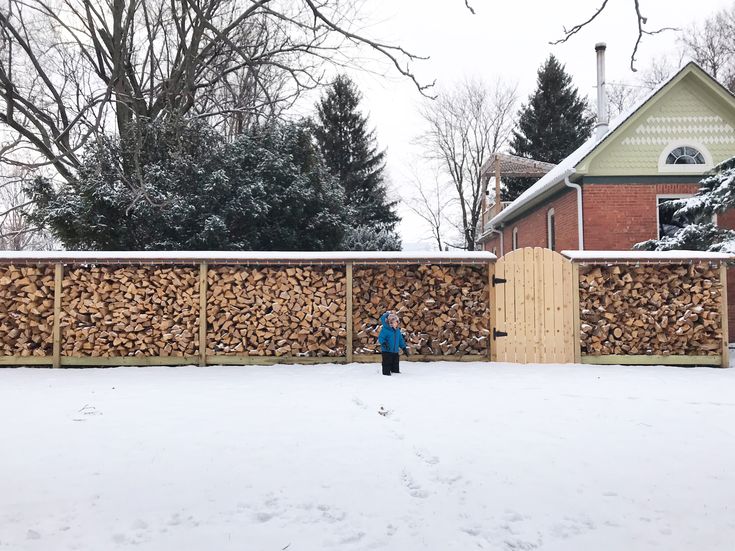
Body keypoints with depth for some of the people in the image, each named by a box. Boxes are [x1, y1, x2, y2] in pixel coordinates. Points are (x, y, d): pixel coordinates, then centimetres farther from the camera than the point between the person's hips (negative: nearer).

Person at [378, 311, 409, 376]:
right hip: (387, 351, -7)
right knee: (387, 363, -4)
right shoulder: (385, 330, -14)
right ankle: (386, 373, 5)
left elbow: (401, 340, 18)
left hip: (395, 351, 7)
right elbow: (380, 338, -18)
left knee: (395, 363, 17)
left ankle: (395, 371, 30)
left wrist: (404, 348, 17)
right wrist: (384, 343, -36)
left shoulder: (397, 330, 10)